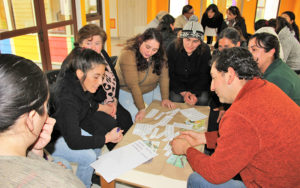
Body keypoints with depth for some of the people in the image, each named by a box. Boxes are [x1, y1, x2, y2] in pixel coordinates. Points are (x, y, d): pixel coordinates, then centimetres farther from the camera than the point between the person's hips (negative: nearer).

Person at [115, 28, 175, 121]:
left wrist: (165, 98, -18)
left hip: (151, 90, 5)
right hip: (127, 91, -5)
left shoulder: (159, 54, -11)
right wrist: (142, 109, -32)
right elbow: (133, 85, -31)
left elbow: (164, 77, -9)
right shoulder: (128, 54, -28)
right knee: (136, 117, -23)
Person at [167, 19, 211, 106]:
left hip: (197, 86, 1)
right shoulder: (172, 48, -17)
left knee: (203, 100, -22)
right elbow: (170, 75, -14)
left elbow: (204, 76, -13)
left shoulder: (205, 50, -16)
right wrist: (183, 92, -25)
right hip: (177, 85, 0)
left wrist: (194, 94, -28)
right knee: (176, 99, -26)